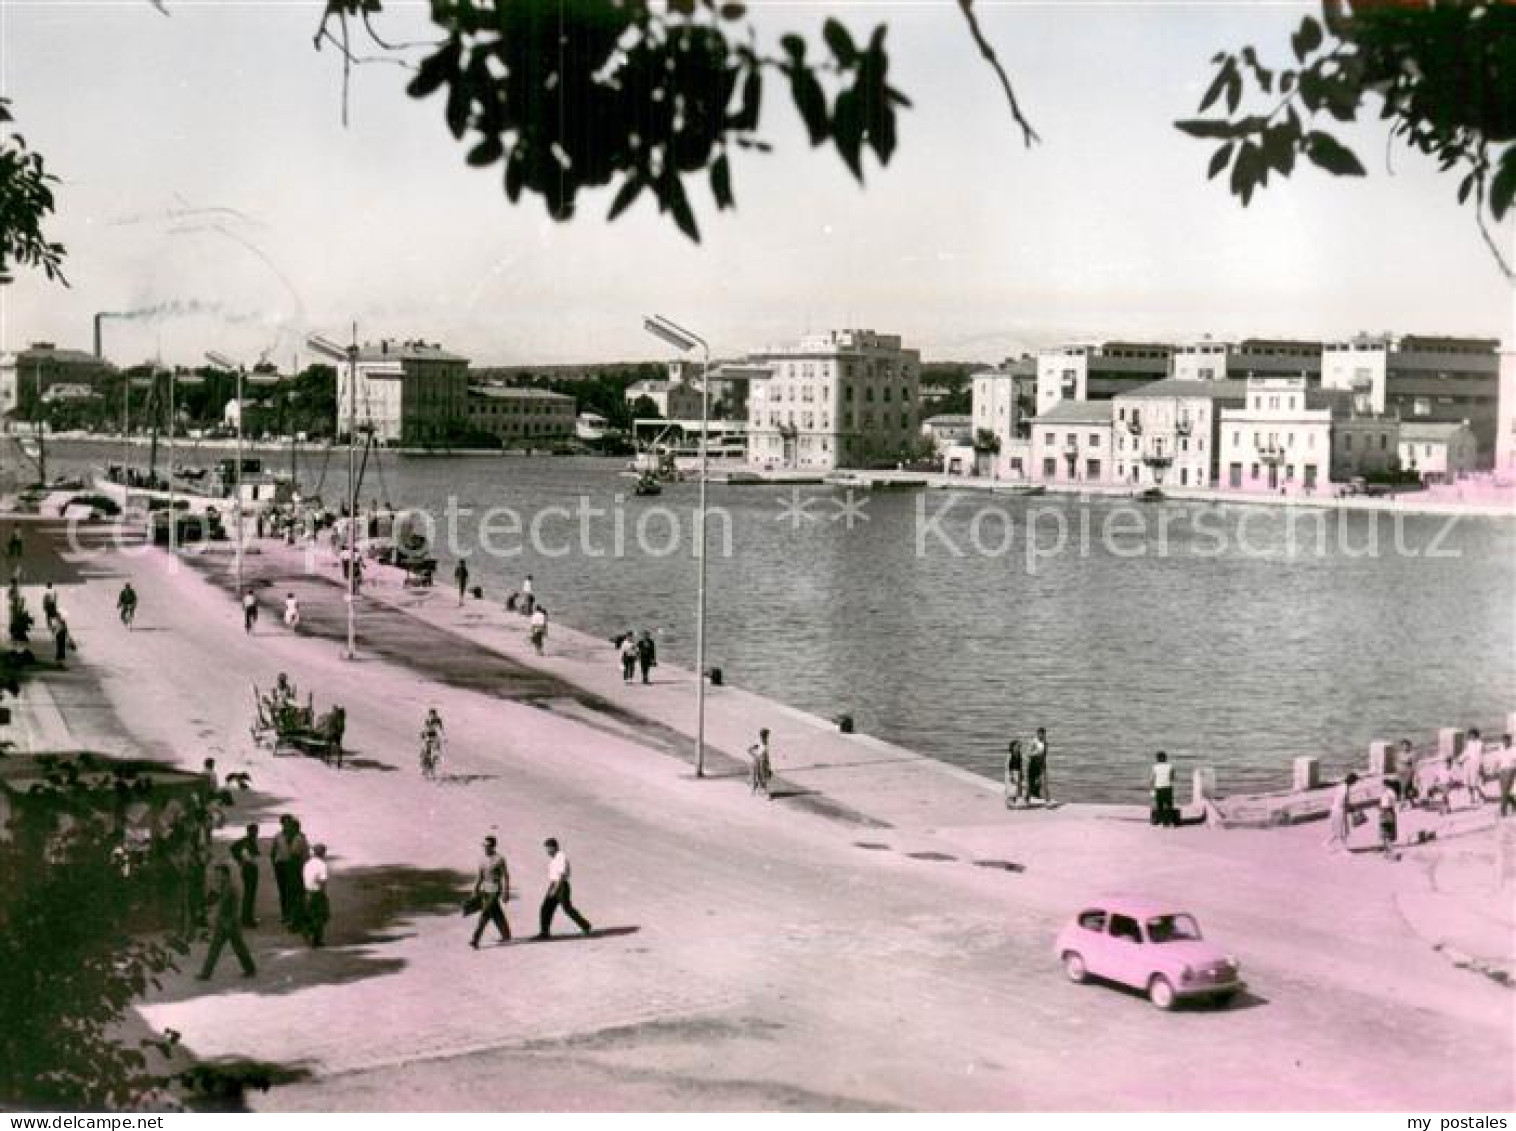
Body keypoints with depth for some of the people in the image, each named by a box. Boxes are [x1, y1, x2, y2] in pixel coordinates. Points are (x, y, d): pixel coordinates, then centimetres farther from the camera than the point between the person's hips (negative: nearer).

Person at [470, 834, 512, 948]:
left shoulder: (500, 859, -12)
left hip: (495, 890, -7)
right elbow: (479, 877, 12)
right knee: (496, 914, 15)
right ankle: (506, 935, 29)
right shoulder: (483, 860, 8)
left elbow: (506, 876, -12)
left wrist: (506, 892, -15)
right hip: (485, 890, 7)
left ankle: (475, 940, -15)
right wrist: (475, 892, 10)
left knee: (485, 914, -12)